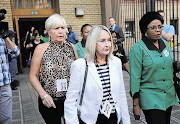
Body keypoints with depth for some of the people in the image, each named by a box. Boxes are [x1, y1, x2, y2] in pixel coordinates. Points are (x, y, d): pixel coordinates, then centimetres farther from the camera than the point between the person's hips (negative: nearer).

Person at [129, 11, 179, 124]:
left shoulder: (166, 44, 6)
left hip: (169, 97, 6)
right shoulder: (138, 48, -12)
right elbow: (135, 77, -13)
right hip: (151, 99, -6)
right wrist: (136, 104, -12)